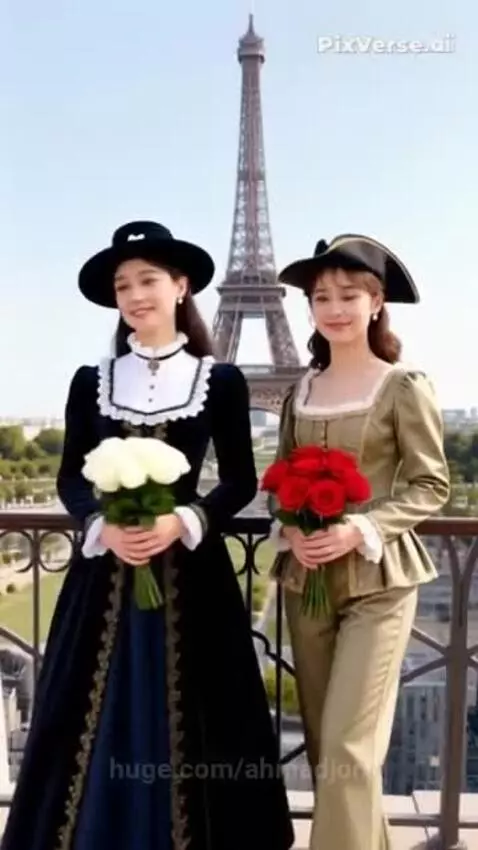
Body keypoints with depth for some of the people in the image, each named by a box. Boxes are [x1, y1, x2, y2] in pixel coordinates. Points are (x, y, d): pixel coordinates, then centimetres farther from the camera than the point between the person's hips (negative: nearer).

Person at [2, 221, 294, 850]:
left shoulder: (221, 380, 1)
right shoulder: (92, 381, 6)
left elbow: (241, 481, 1)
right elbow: (71, 477, 6)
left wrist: (182, 522, -15)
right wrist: (104, 527, -13)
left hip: (190, 568, -1)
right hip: (104, 571, 2)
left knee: (183, 727, 7)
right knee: (95, 729, 8)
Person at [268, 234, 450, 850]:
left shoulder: (403, 386, -7)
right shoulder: (300, 391, 7)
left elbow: (431, 485, -8)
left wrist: (360, 530, -19)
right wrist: (289, 530, -7)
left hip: (378, 580, -5)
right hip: (304, 579, 6)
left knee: (349, 746, -5)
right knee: (320, 742, 15)